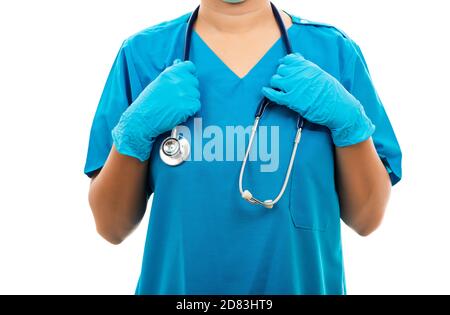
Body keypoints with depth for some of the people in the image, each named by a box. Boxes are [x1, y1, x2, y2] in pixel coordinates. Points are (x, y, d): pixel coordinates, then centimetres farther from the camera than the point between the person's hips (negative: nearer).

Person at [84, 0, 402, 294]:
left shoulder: (334, 50, -8)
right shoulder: (143, 53, -8)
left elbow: (366, 218, -6)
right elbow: (112, 226, -6)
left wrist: (349, 120, -20)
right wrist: (135, 130, -20)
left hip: (305, 281, 1)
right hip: (174, 282, 0)